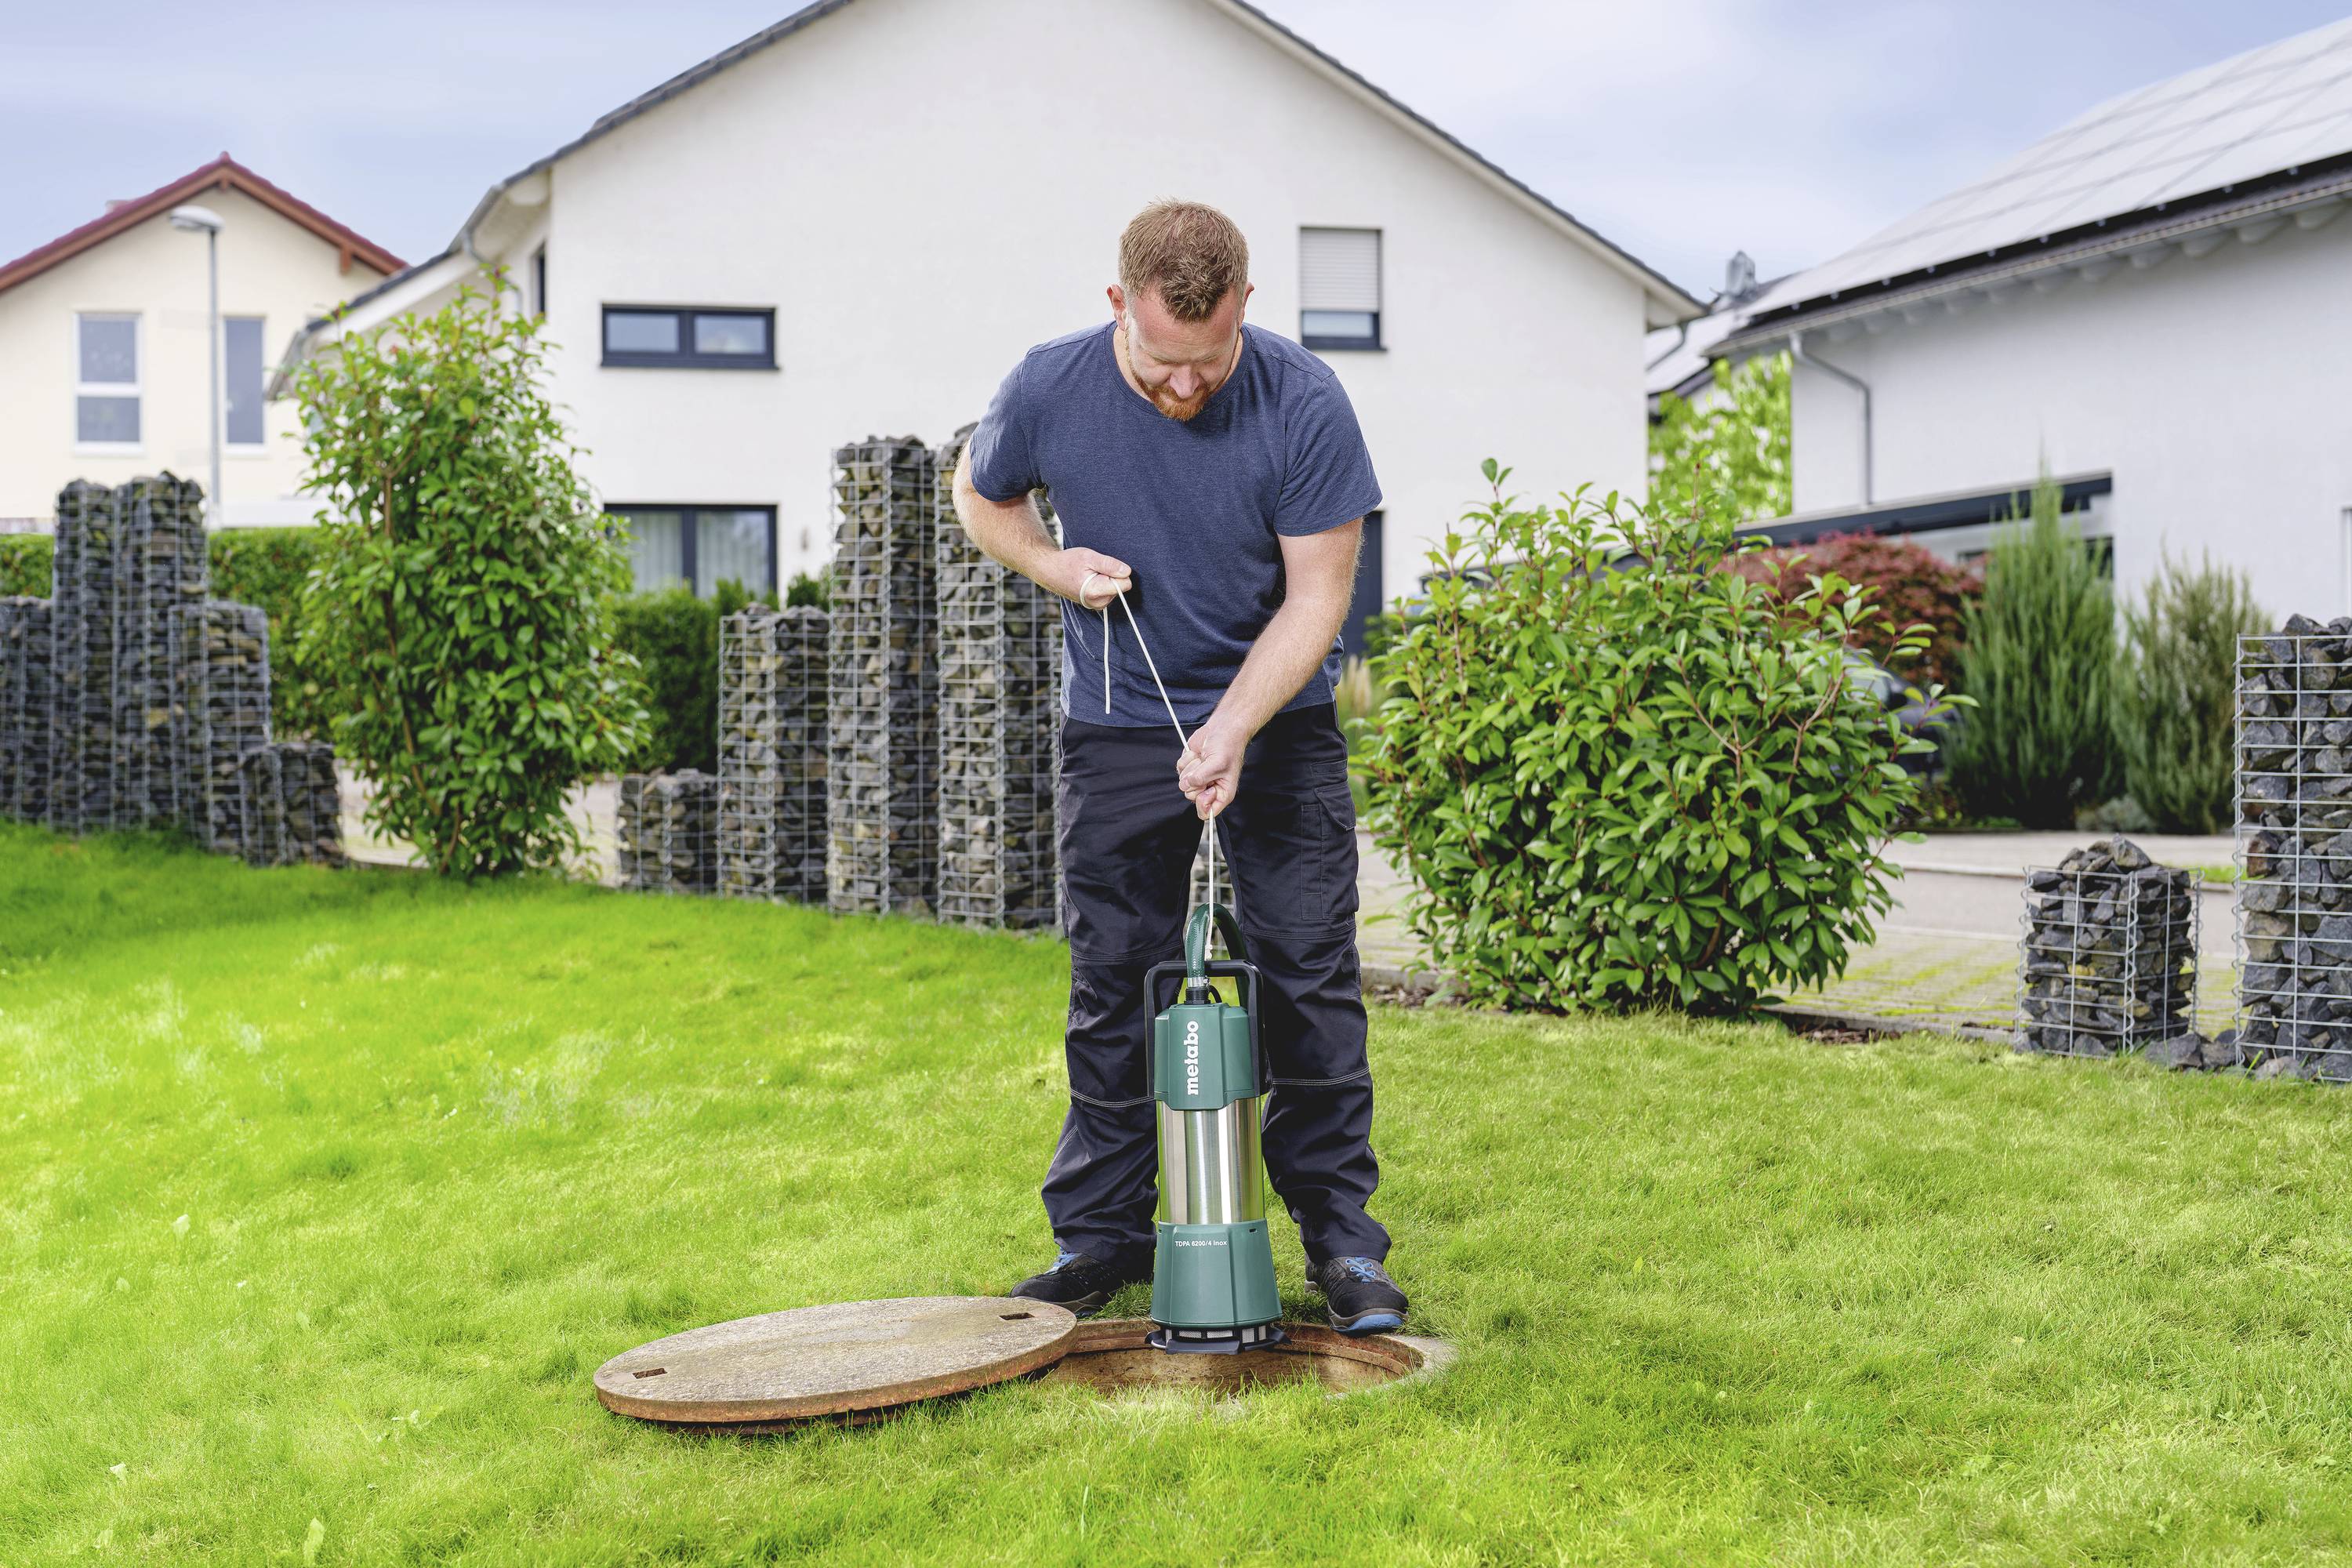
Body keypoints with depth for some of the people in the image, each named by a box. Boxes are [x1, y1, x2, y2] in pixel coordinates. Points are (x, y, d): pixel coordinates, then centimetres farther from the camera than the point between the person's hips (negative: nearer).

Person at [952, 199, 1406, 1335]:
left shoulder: (1304, 406, -18)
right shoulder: (1048, 390, -13)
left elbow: (1317, 594, -14)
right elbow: (980, 498, 8)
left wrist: (1232, 732, -24)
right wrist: (1055, 565, -12)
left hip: (1278, 721, -1)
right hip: (1118, 730, 1)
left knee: (1311, 978, -2)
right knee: (1112, 985, 4)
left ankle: (1341, 1239, 7)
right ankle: (1100, 1237, 16)